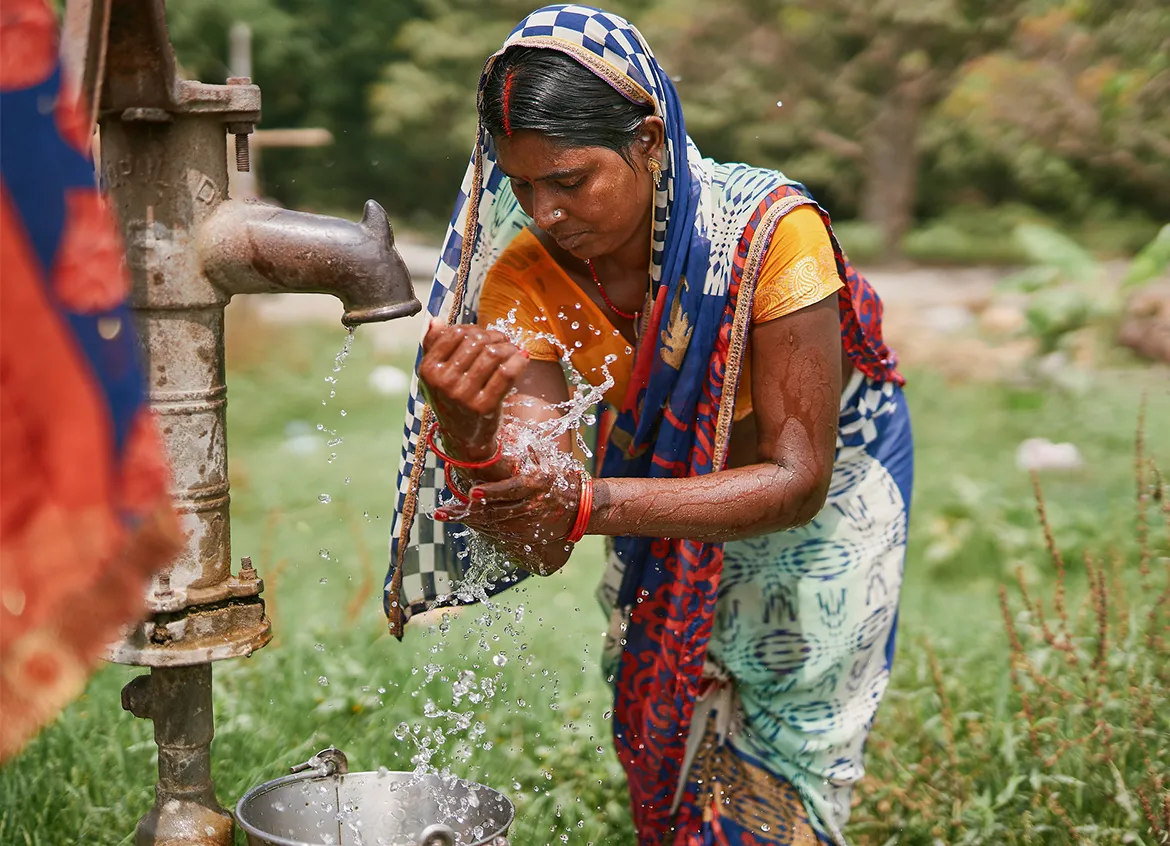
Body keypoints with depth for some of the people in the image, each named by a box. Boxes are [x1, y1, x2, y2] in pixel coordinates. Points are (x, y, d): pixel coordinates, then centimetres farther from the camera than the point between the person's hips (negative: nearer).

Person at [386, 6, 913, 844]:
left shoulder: (771, 230, -35)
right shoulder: (526, 275, -24)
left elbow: (797, 480, -32)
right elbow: (539, 544, -28)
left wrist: (589, 505, -45)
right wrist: (465, 432, -51)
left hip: (823, 512, -3)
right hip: (664, 508, 3)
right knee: (662, 759, 14)